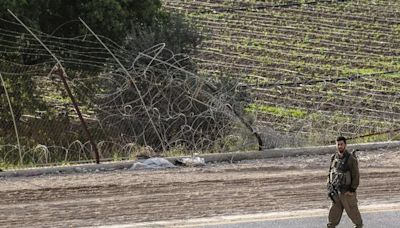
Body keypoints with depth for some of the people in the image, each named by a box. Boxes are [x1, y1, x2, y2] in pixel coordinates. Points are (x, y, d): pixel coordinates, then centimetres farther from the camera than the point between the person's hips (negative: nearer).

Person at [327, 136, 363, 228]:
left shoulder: (351, 158, -12)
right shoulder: (334, 157, 7)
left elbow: (356, 175, -12)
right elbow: (330, 173, 16)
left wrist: (352, 189, -16)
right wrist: (329, 187, 9)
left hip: (347, 192, -5)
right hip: (335, 192, 5)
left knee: (352, 211, 5)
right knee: (333, 213, 8)